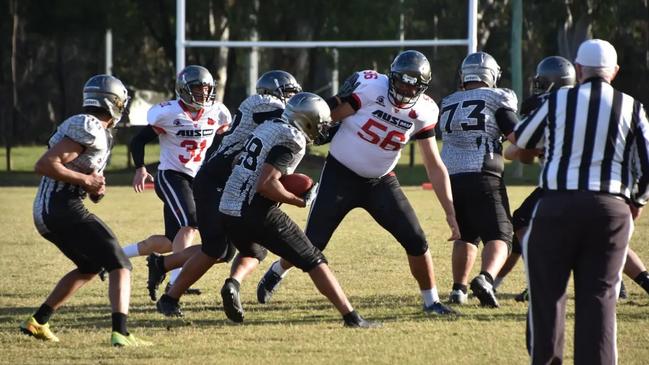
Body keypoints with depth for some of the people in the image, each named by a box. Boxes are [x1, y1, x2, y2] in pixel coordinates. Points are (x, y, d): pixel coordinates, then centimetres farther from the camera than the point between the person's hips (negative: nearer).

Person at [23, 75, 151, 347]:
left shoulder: (80, 125, 19)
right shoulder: (90, 129, -13)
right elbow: (44, 165, -20)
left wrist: (94, 188, 9)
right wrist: (86, 181, -14)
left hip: (45, 213, 10)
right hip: (65, 209, -10)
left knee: (89, 268, 27)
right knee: (120, 267, -9)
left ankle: (37, 322, 28)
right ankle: (120, 332, -25)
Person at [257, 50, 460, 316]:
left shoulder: (423, 112, -7)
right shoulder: (369, 87, -21)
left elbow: (435, 166, -2)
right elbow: (329, 115, -13)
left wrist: (450, 212, -6)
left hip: (380, 182, 3)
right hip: (340, 176, -3)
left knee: (416, 241, -6)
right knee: (313, 243, 0)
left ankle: (431, 301, 12)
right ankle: (276, 273, 31)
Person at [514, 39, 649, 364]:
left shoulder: (558, 102, 0)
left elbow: (522, 140, 17)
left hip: (558, 205, -1)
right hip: (611, 209, 1)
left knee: (547, 289, 10)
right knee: (600, 295, 5)